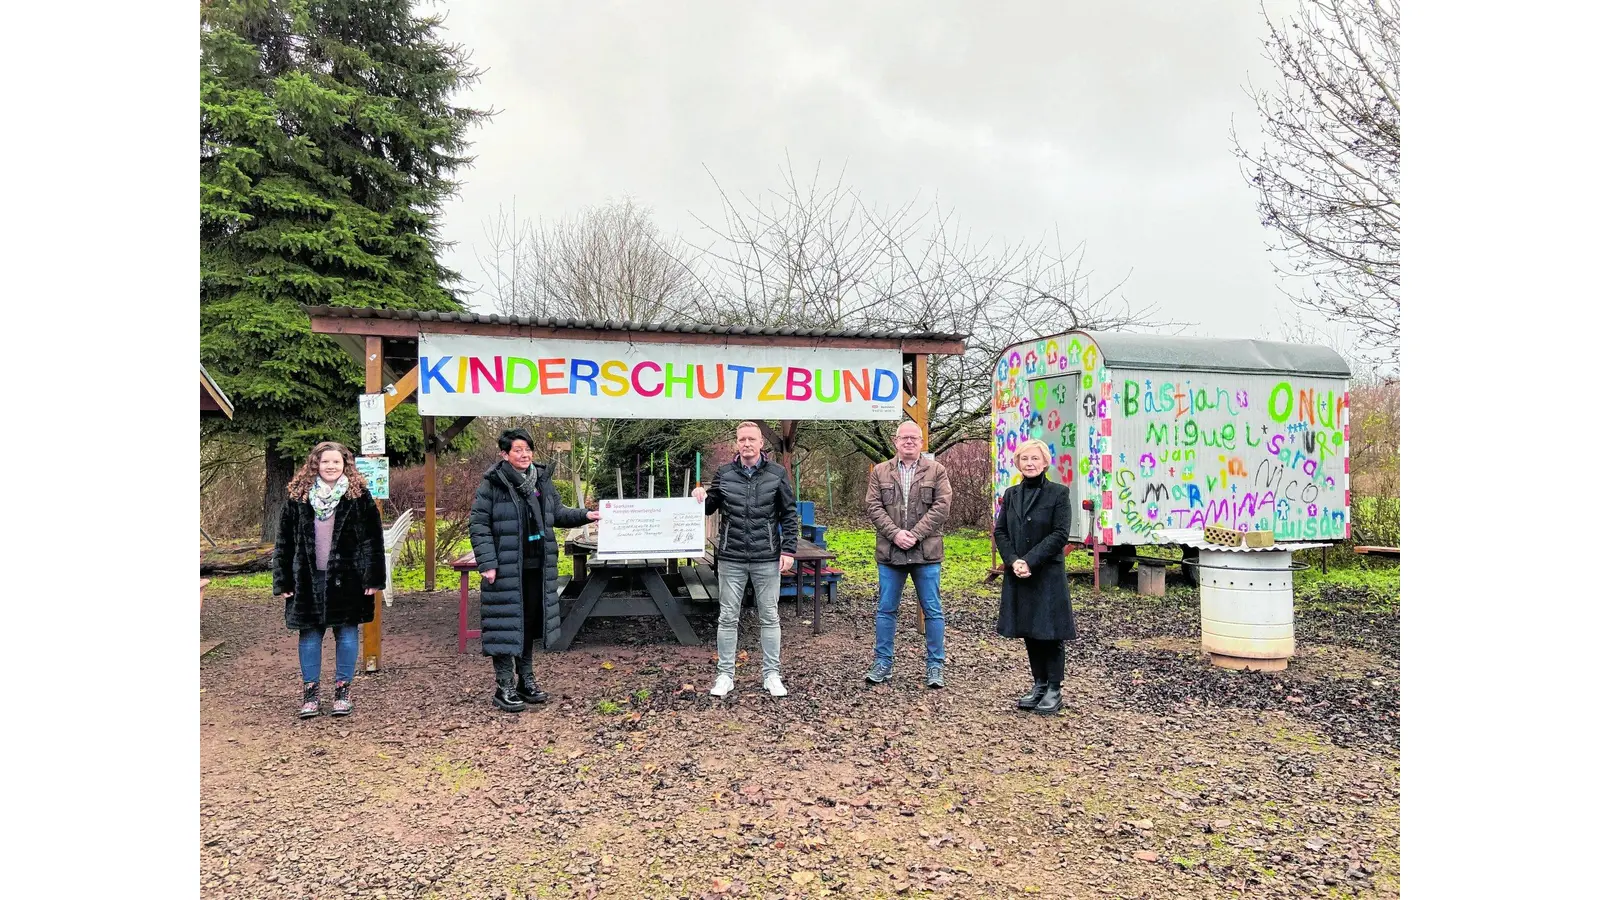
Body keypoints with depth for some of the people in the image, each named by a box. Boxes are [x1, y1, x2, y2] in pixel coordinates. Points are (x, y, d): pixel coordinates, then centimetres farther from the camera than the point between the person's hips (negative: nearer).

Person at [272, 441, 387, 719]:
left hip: (347, 579, -2)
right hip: (308, 580, 2)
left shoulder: (359, 497, -1)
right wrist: (283, 582, 3)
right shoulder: (297, 498, 4)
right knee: (309, 635, 8)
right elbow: (284, 542, 7)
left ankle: (343, 690, 18)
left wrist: (373, 578, -7)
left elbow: (373, 539, -2)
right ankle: (310, 692, 20)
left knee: (347, 634, 5)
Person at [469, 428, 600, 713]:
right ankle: (504, 687, 10)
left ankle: (526, 680, 29)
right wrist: (487, 562, -18)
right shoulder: (492, 484, -10)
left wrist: (583, 515, 3)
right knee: (506, 624, -1)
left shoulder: (542, 479, 8)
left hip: (536, 567, 6)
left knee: (530, 622, 15)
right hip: (506, 569, -6)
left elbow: (557, 514, 19)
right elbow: (478, 524, -10)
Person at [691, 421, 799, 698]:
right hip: (731, 559, 1)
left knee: (769, 617, 8)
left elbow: (790, 515, 3)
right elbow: (709, 508, 13)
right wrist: (700, 497, -10)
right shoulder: (723, 474, 3)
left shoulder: (777, 474, 0)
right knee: (728, 618, 7)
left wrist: (788, 550, -4)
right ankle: (724, 675, 17)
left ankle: (771, 675, 19)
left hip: (767, 559, -1)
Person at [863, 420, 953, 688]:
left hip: (926, 553, -1)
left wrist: (914, 534, -14)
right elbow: (873, 507, 1)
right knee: (886, 609, 8)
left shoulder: (936, 470, 3)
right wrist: (895, 533, -13)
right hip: (890, 552, 1)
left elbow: (941, 507, -6)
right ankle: (883, 662, 18)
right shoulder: (880, 472, 7)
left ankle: (936, 665, 14)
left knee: (932, 610, 4)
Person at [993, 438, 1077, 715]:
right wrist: (1013, 561, -10)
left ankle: (1054, 690, 11)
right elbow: (1000, 531, 7)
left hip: (1048, 574, -5)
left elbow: (1060, 534, -12)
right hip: (1018, 575, 5)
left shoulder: (1058, 493, -5)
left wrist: (1030, 561, -18)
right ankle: (1039, 685, 23)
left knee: (1050, 632, 0)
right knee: (1029, 632, 11)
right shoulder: (1011, 494, 9)